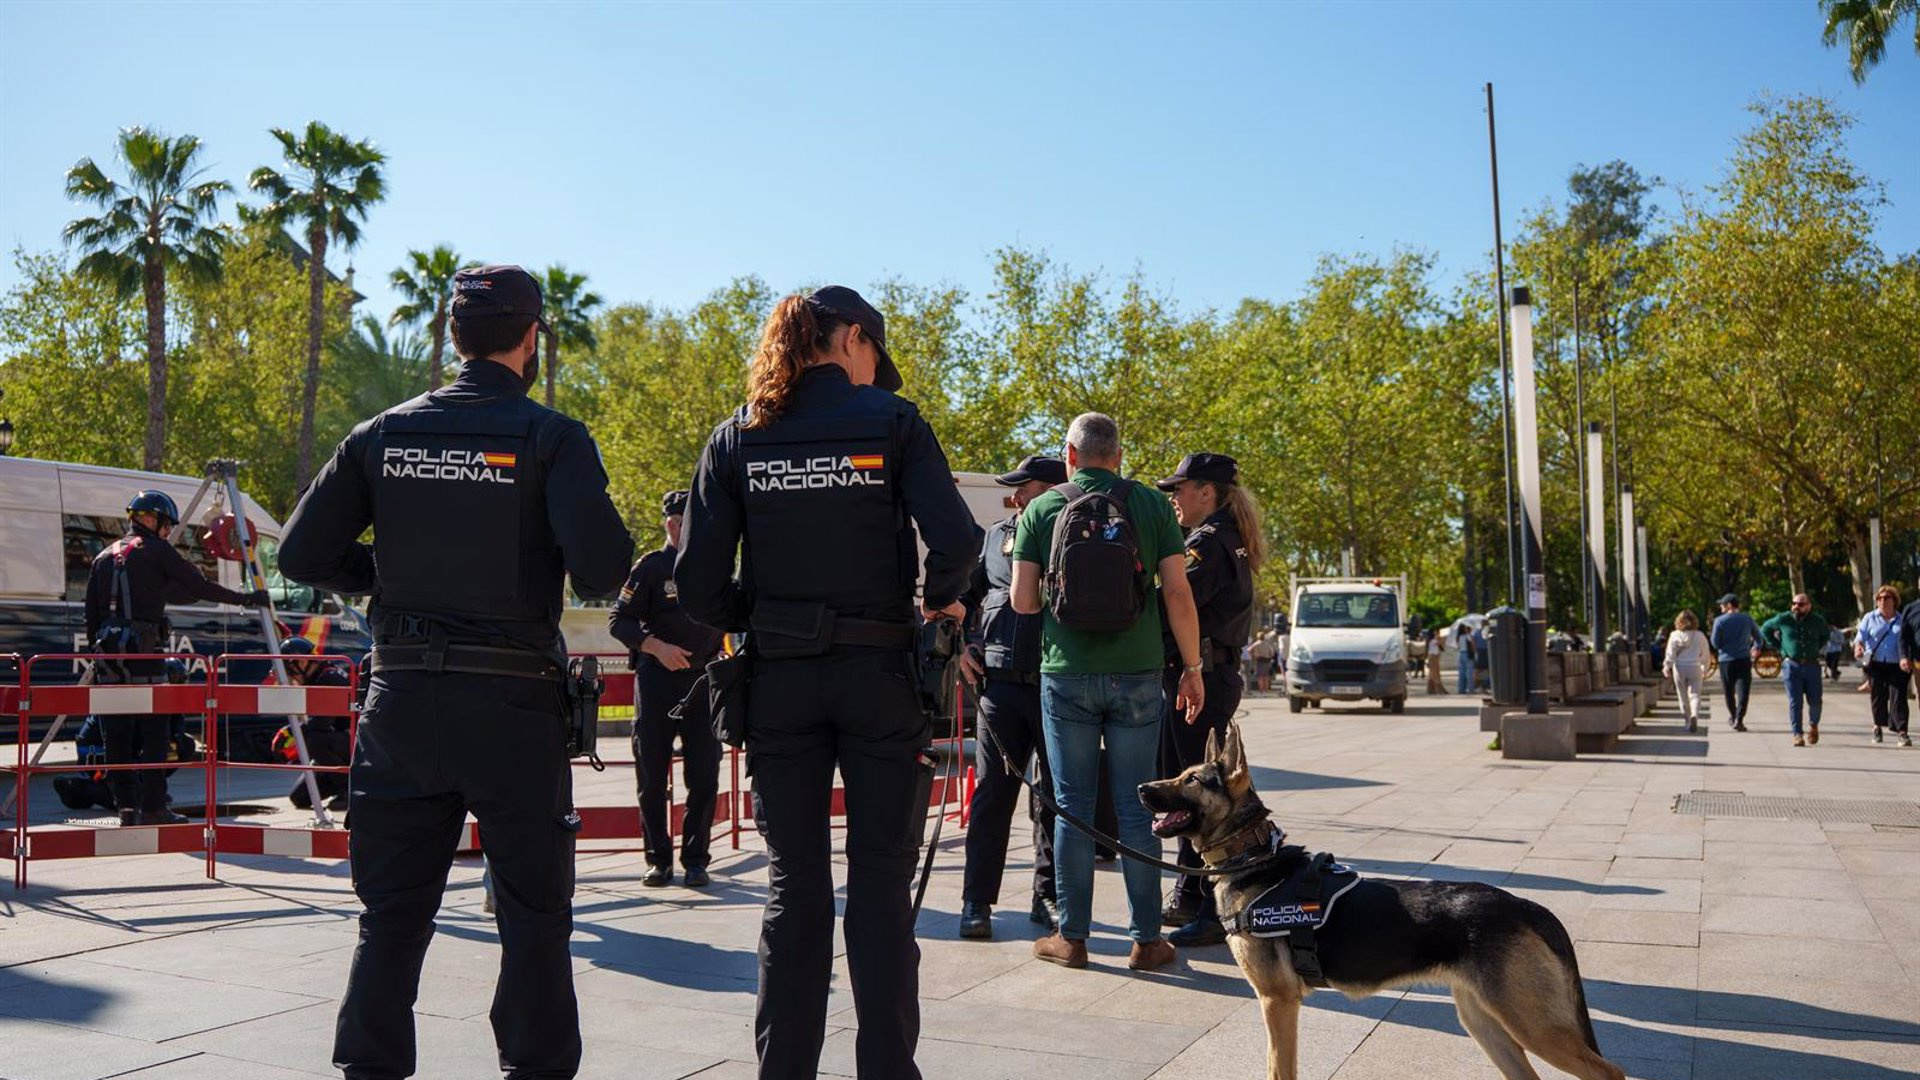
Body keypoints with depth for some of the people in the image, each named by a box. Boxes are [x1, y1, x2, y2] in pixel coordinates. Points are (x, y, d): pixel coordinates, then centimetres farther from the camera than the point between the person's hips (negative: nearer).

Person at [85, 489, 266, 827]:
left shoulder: (104, 556, 18)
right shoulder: (156, 550, 0)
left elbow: (91, 613, 16)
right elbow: (199, 586, -3)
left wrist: (97, 654, 21)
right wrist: (246, 599, 4)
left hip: (108, 649, 6)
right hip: (144, 649, -6)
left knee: (116, 734, 7)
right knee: (153, 731, -3)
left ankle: (126, 807, 7)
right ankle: (152, 808, -4)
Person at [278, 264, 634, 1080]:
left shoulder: (383, 434, 4)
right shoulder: (551, 437, -8)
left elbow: (302, 554, 1)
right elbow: (604, 562, -20)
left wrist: (391, 579, 14)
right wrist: (586, 579, 2)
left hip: (400, 697, 4)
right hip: (511, 703, -3)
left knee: (392, 909, 14)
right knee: (534, 912, 9)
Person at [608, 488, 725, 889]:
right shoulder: (651, 566, -2)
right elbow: (618, 621, -3)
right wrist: (656, 646, -17)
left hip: (703, 679, 2)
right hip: (656, 680, -2)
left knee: (704, 777, 0)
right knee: (652, 777, 3)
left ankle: (695, 860, 11)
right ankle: (659, 860, 15)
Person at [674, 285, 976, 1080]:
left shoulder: (736, 437, 4)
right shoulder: (892, 420, -3)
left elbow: (698, 582, -2)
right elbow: (956, 541, -14)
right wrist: (942, 600, 5)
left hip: (779, 678, 2)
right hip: (879, 671, -2)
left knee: (793, 884, 11)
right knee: (881, 881, 7)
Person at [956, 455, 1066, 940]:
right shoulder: (997, 536, 11)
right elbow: (963, 594, 19)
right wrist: (959, 649, 8)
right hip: (1001, 682, 2)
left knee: (1057, 795, 7)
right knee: (992, 792, 2)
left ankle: (1048, 897, 20)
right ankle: (976, 901, 8)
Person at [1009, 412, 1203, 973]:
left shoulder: (1041, 510, 0)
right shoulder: (1151, 505, 0)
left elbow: (1023, 600, -2)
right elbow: (1178, 594, -4)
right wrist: (1192, 667, 5)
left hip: (1066, 674, 0)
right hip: (1137, 674, 0)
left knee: (1072, 806, 7)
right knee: (1136, 808, 6)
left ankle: (1072, 936, 12)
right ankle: (1146, 938, 11)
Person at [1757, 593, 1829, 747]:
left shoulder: (1818, 621, 3)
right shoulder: (1783, 619, -3)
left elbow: (1825, 635, 24)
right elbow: (1765, 629, 12)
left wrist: (1817, 648, 10)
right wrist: (1779, 647, 7)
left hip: (1812, 665, 2)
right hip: (1791, 665, -1)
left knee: (1814, 700, 3)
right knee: (1794, 701, -6)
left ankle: (1813, 725, 31)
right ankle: (1797, 734, -1)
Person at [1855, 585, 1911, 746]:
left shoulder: (1901, 620, 11)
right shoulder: (1869, 618, 9)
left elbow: (1906, 642, 11)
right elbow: (1860, 636, 1)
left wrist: (1907, 659, -3)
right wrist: (1858, 645, -22)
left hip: (1896, 666, 0)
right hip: (1875, 664, 0)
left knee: (1898, 697, -9)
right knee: (1878, 696, 7)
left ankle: (1901, 732, -12)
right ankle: (1878, 725, 27)